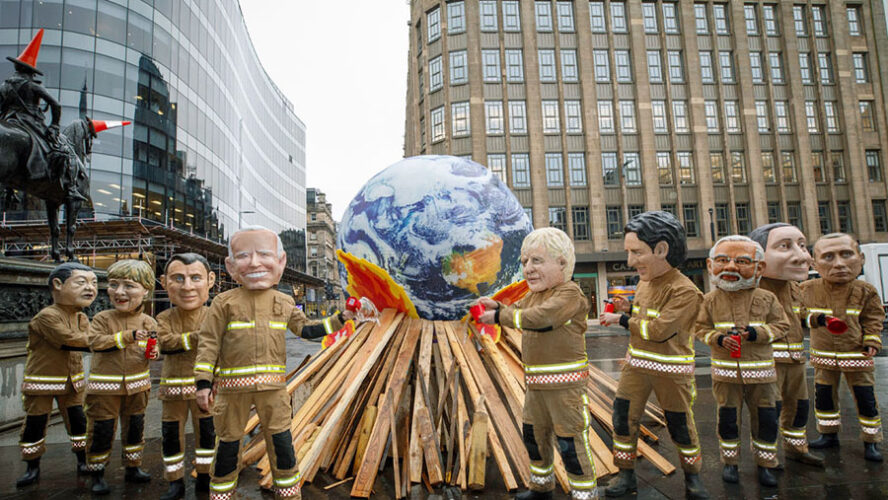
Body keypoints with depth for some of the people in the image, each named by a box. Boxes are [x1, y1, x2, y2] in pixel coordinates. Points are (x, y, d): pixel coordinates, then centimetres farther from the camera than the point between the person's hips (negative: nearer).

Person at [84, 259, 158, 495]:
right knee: (101, 429, 5)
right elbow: (96, 342, -21)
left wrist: (153, 352, -12)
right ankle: (97, 474, 24)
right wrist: (128, 336, -28)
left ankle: (133, 467, 32)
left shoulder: (148, 321, 0)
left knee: (135, 426, 14)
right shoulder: (102, 318, -8)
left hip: (137, 384, 3)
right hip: (104, 386, -3)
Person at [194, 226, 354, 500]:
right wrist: (203, 382, -8)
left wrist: (340, 319, 9)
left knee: (281, 440, 10)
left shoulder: (285, 303, 4)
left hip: (273, 386, 2)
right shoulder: (225, 302, -5)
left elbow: (306, 329, 15)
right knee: (229, 442, 13)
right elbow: (208, 343, -3)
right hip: (234, 387, -2)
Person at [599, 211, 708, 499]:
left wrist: (622, 320, -16)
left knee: (680, 425, 11)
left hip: (671, 370, -6)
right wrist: (628, 309, 0)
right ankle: (626, 475, 22)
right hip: (636, 364, 6)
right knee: (623, 418, 6)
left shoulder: (685, 291, -20)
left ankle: (693, 475, 35)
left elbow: (659, 330, -27)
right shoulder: (644, 283, 5)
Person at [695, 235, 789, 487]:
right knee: (727, 417, 7)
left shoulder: (766, 299, -1)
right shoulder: (710, 300, -2)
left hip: (760, 369, 1)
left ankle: (765, 463, 27)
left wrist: (757, 332, -14)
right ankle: (730, 461, 24)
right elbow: (701, 328, 3)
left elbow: (781, 325, 3)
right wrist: (719, 338, -15)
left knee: (765, 417, 9)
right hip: (725, 371, 0)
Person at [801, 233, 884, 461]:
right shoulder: (808, 290, -5)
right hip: (824, 355, 1)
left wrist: (872, 341, -6)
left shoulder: (864, 291, -5)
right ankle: (828, 434, 25)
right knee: (823, 395, 9)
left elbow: (873, 318, 3)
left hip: (856, 355, -1)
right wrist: (816, 319, -13)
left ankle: (871, 440, 21)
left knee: (865, 398, 5)